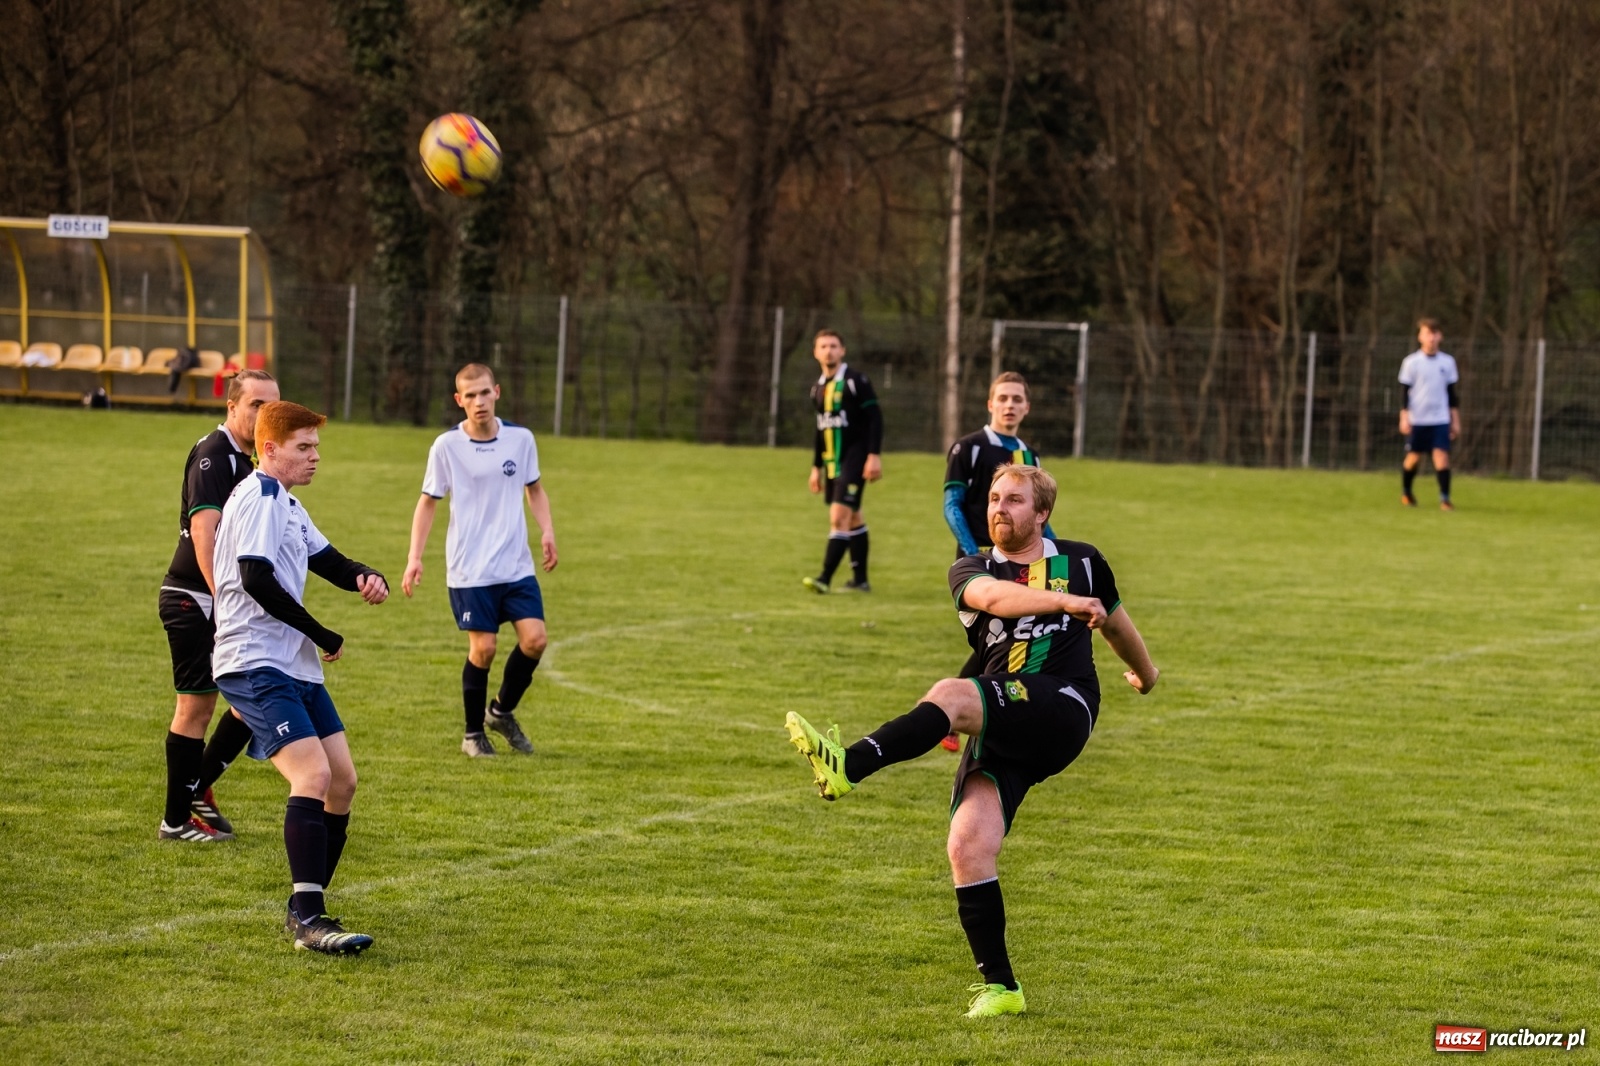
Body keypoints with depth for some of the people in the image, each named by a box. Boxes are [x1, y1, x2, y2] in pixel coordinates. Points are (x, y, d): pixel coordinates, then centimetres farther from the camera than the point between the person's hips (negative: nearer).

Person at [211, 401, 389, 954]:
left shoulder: (286, 503, 21)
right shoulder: (260, 497, -12)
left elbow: (328, 560, 24)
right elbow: (256, 579, -22)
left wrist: (366, 578, 0)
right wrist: (323, 636, -13)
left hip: (296, 667, 11)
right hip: (255, 664, -11)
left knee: (342, 780, 7)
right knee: (313, 775, -22)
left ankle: (307, 908, 16)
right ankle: (307, 918, -27)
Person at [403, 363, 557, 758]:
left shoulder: (521, 439, 1)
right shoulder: (446, 446, -5)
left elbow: (534, 489, 16)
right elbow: (428, 502, 5)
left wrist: (546, 532, 0)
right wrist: (415, 557, -3)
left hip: (517, 566, 3)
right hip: (469, 570, -3)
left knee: (534, 639, -8)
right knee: (483, 647, -6)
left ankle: (503, 711, 18)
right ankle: (473, 733, 14)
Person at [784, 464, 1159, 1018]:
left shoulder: (1081, 562, 16)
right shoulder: (971, 570, 13)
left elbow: (1114, 619, 37)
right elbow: (995, 596, -13)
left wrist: (1145, 671, 54)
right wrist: (1064, 601, -29)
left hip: (1064, 709, -3)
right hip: (1001, 730, 3)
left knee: (951, 695, -31)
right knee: (968, 846, -15)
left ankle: (849, 767, -48)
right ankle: (999, 987, -5)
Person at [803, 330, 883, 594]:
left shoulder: (856, 381, -9)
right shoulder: (818, 388, 13)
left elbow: (874, 418, -12)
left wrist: (874, 455, -19)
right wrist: (816, 467, 21)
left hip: (854, 459, -8)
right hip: (832, 462, 8)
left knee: (839, 516, -15)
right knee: (852, 519, 13)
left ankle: (825, 579, -20)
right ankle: (860, 579, 19)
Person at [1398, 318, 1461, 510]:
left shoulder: (1447, 362, 6)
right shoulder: (1411, 362, -2)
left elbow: (1452, 393, 12)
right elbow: (1404, 392, 0)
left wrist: (1456, 420, 10)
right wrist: (1404, 418, -7)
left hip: (1440, 420, 1)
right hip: (1417, 420, -1)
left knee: (1442, 456, -12)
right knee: (1414, 457, 7)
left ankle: (1444, 498, -11)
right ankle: (1405, 492, 30)